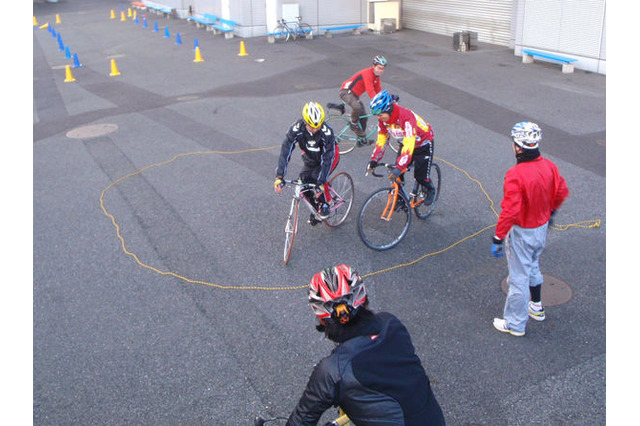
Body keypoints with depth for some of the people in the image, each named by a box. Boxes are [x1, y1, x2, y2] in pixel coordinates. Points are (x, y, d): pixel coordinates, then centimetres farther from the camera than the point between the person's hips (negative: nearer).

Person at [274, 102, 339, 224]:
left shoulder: (327, 132, -36)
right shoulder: (296, 128, -31)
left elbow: (327, 159, -34)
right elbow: (285, 151, -33)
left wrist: (321, 182, -41)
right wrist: (279, 176, -41)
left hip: (328, 155, -4)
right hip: (310, 157, 4)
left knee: (318, 178, -26)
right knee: (304, 181, -10)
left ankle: (325, 203, 2)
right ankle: (316, 209, 14)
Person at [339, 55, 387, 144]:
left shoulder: (376, 76, 3)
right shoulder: (367, 73, -26)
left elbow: (378, 90, 9)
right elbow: (370, 91, -35)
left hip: (355, 95, 10)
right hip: (346, 91, -10)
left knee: (363, 117, 10)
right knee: (357, 107, -38)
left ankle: (361, 138, 25)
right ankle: (353, 124, -10)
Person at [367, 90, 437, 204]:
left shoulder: (406, 117, -41)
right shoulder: (383, 119, -18)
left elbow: (409, 145, -45)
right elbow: (381, 140, -8)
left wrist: (399, 167, -51)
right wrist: (374, 160, -16)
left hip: (423, 144, -6)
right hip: (405, 143, 6)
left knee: (421, 175, -3)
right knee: (397, 174, -5)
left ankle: (430, 190, 29)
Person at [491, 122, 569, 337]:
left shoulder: (515, 175, -30)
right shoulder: (549, 166, -7)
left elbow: (509, 211, -30)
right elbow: (562, 192, 8)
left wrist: (498, 239, -21)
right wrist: (550, 211, 26)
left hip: (522, 232, -7)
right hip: (542, 227, 7)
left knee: (519, 277, 7)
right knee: (533, 267, 29)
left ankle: (515, 324, 22)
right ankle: (536, 307, 48)